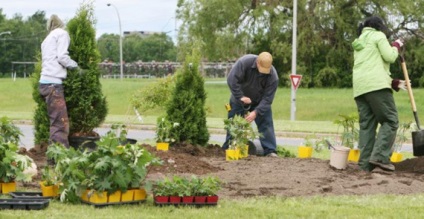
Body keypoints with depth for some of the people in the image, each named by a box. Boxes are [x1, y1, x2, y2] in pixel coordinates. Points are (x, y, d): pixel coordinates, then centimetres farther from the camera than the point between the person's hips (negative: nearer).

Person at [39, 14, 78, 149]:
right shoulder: (62, 33, 4)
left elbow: (53, 59, 16)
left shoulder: (47, 39, 27)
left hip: (45, 82, 9)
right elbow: (62, 57, -8)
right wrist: (76, 66, 5)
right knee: (60, 124, -13)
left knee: (57, 122, 10)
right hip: (53, 83, -9)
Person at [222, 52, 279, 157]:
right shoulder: (244, 62, -31)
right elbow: (232, 79, -30)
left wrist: (256, 112, -37)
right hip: (239, 99, 0)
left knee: (266, 123, -9)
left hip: (259, 102, 1)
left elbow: (267, 98, -26)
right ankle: (227, 149, 14)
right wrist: (241, 97, -32)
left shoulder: (273, 76, -27)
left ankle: (270, 151, -7)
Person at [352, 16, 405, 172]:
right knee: (390, 120, -6)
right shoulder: (378, 36, 7)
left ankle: (366, 163, -5)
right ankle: (380, 156, -19)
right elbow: (389, 57, -4)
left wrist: (394, 83, 26)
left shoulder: (358, 43, 32)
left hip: (360, 87, 8)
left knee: (366, 124, 3)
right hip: (376, 85, -8)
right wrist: (396, 46, 17)